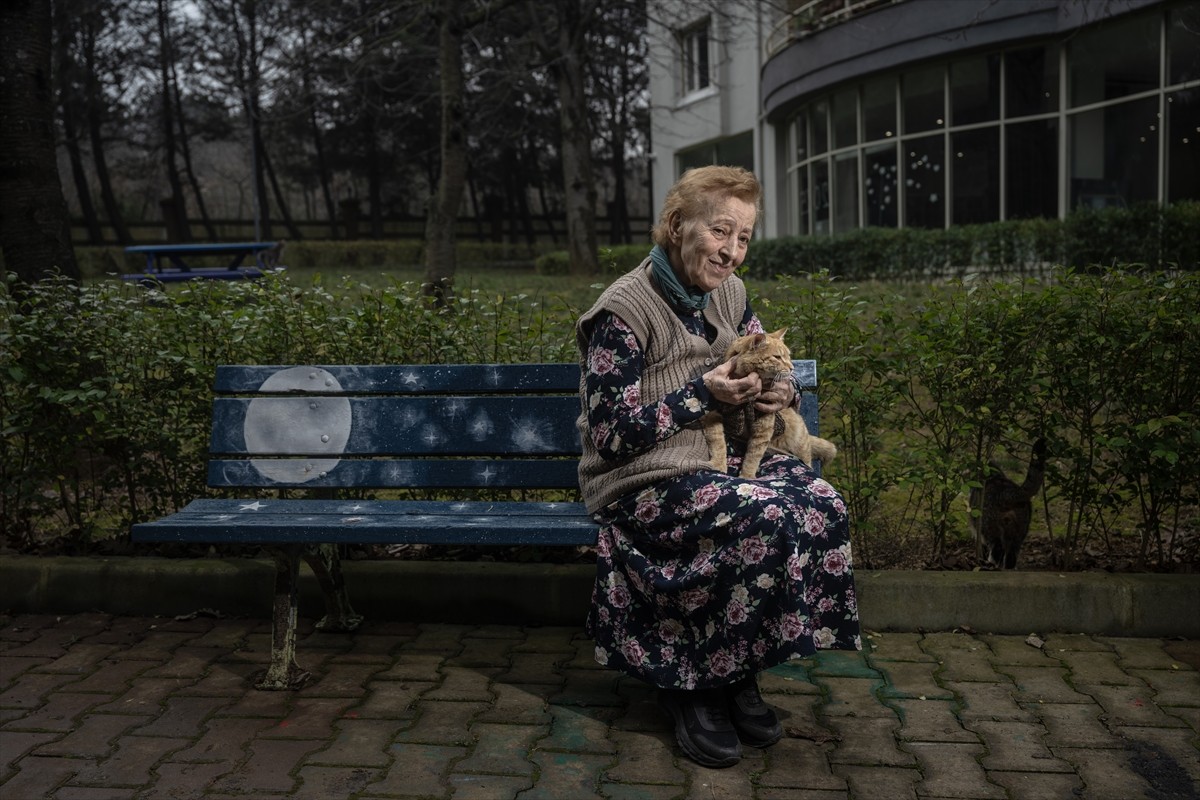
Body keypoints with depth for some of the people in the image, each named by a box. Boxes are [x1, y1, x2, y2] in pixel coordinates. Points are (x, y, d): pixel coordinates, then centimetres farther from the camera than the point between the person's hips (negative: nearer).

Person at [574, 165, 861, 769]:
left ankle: (735, 673, -5)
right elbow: (611, 435, -18)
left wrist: (781, 391, -6)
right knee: (771, 518, -30)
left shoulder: (728, 293, 8)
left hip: (720, 461, 7)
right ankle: (690, 681, -10)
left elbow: (771, 369, 19)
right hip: (643, 484, -7)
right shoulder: (624, 310, -15)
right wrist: (703, 392, -22)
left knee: (822, 505, -19)